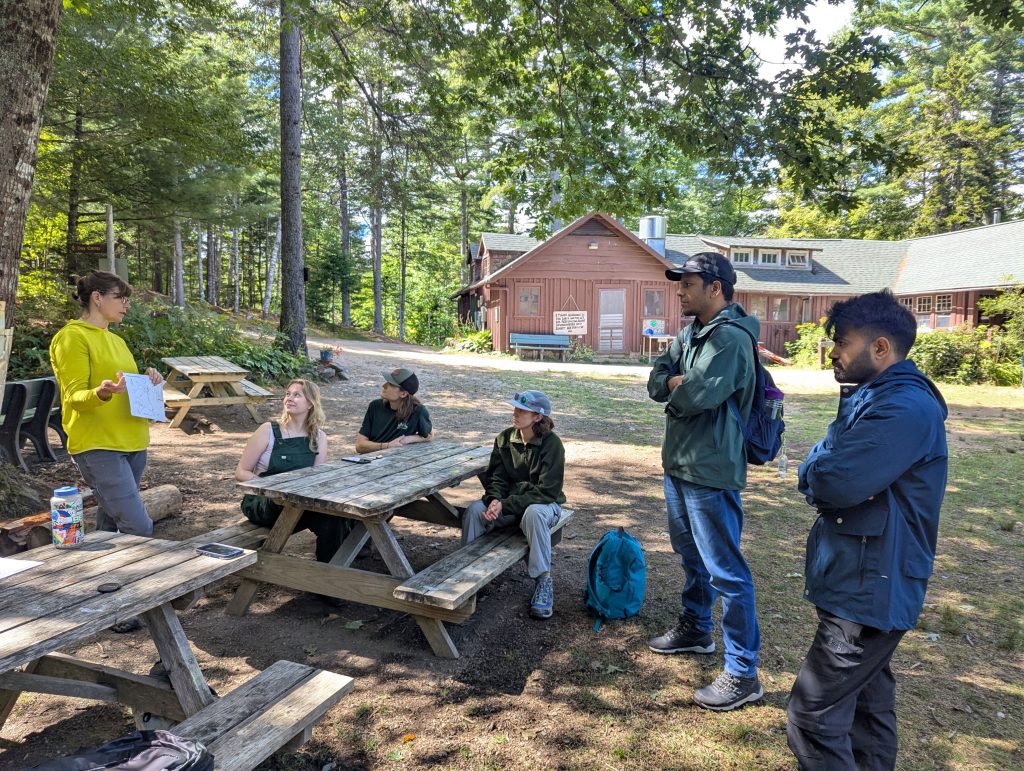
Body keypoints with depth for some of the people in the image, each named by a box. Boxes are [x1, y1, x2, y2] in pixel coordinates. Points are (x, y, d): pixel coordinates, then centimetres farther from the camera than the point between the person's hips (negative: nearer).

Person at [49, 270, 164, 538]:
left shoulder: (115, 340, 19)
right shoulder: (72, 336, -6)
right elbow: (75, 396, -12)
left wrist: (147, 381, 4)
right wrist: (101, 393, -32)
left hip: (131, 443, 8)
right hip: (98, 446, -8)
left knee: (111, 521, 10)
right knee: (140, 528, -16)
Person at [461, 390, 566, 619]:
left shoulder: (551, 444, -18)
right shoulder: (505, 438, -3)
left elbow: (547, 491, -21)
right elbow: (496, 476, 0)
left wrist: (505, 505, -26)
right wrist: (495, 499, -24)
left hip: (543, 503, -4)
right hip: (508, 501, 4)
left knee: (534, 513, -39)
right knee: (475, 509, -23)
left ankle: (543, 581, -26)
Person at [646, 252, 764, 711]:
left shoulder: (731, 337, -18)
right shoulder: (690, 334, 12)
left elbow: (698, 396, -27)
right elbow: (656, 384, 4)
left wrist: (675, 385, -6)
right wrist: (681, 383, -15)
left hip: (710, 471, -10)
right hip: (678, 464, 10)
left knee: (725, 571, -2)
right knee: (691, 555, 23)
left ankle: (742, 674, 9)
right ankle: (695, 629, 42)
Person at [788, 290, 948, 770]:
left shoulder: (906, 409, -23)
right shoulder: (875, 398, 11)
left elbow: (831, 483, -29)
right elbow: (813, 473, 10)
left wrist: (820, 472, -7)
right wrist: (827, 474, -11)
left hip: (870, 591, -10)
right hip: (866, 584, 10)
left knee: (813, 713, -4)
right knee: (866, 699, 22)